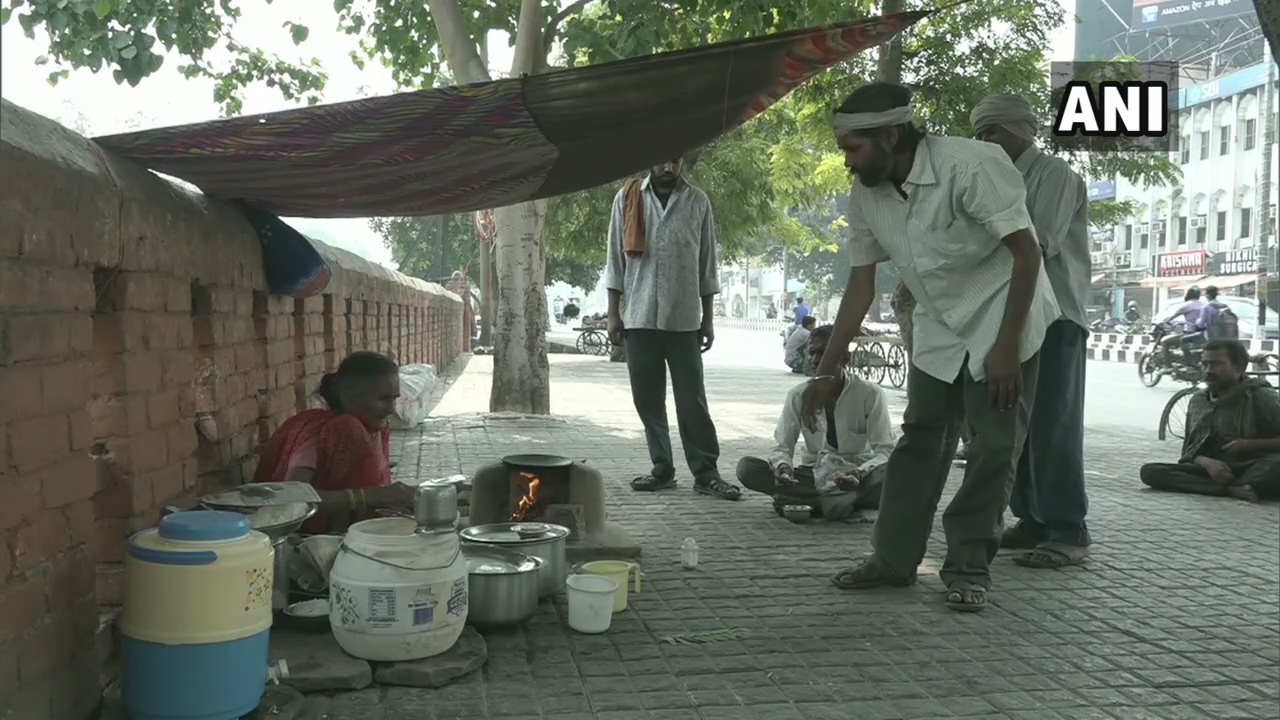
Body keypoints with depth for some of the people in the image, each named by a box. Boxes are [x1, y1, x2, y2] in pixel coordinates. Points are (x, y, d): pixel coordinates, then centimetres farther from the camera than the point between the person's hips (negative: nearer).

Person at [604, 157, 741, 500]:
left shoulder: (698, 201, 5)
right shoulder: (627, 198, 5)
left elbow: (707, 263, 7)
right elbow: (616, 258, 6)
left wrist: (708, 318, 4)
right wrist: (613, 313, 1)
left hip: (684, 319, -1)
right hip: (639, 317, 1)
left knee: (692, 400, -1)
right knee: (647, 399, 6)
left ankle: (706, 473, 3)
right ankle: (662, 469, 16)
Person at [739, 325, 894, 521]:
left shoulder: (870, 394, -8)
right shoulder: (799, 396, -1)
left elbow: (884, 451, -11)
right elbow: (782, 446, -1)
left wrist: (859, 474, -33)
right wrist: (783, 468, -26)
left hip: (855, 476, -3)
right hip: (812, 476, 3)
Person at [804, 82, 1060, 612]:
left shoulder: (971, 166, -27)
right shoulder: (865, 195, -9)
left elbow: (1027, 253, -23)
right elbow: (860, 286, -2)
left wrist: (1006, 348, -25)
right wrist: (828, 369, -5)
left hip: (1003, 317, -5)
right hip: (939, 327, 5)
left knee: (994, 447, -4)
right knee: (920, 441, 5)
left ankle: (969, 567, 7)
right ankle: (894, 559, 12)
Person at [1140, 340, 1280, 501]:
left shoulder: (1261, 396, -2)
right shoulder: (1198, 400, 12)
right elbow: (1189, 451, 11)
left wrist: (1251, 445, -17)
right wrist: (1206, 462, -12)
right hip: (1211, 469, 5)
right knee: (1149, 471, -23)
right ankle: (1234, 490, -31)